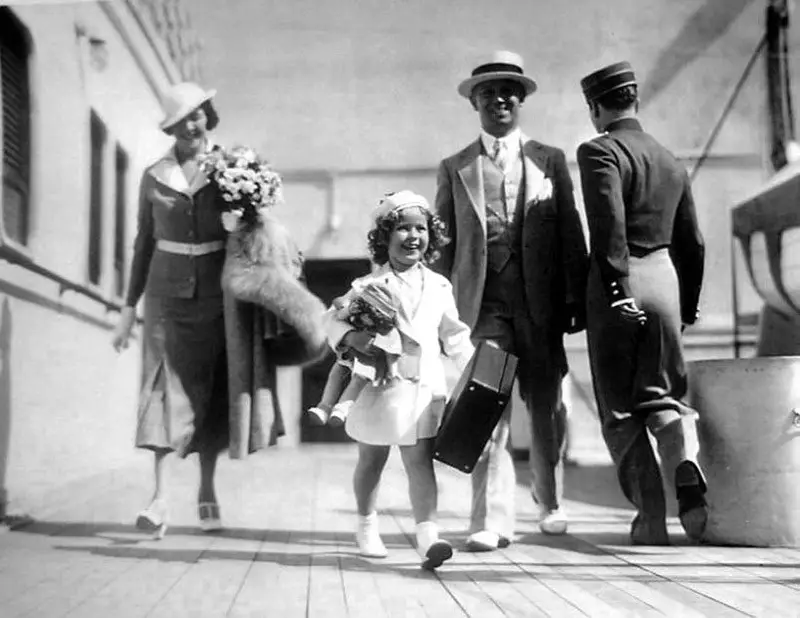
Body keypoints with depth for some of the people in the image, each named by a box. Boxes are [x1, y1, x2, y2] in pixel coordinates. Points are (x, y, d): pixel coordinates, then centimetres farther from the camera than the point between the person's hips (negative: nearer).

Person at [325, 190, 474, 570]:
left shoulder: (438, 286, 7)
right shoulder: (369, 286, -4)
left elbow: (454, 335, 13)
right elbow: (335, 320, -5)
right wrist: (351, 337, -26)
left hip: (425, 387, 1)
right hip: (379, 385, -1)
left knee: (420, 460, -7)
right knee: (371, 460, 15)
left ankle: (427, 536, -13)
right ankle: (366, 526, 36)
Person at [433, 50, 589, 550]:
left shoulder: (550, 161, 11)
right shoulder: (454, 169, 11)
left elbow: (571, 233, 7)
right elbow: (444, 243, 9)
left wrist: (576, 298, -1)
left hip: (540, 302, 1)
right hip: (482, 303, -1)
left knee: (547, 407, 10)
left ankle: (551, 502, 30)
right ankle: (492, 520, -6)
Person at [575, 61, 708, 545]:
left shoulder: (600, 151, -4)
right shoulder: (674, 163, 16)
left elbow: (609, 222, -19)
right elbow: (693, 243, 19)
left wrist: (617, 287, -19)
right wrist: (688, 307, 26)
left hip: (618, 283, -5)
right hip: (665, 279, 5)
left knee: (620, 409, 4)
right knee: (664, 396, 13)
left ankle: (652, 517, 2)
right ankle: (688, 474, -14)